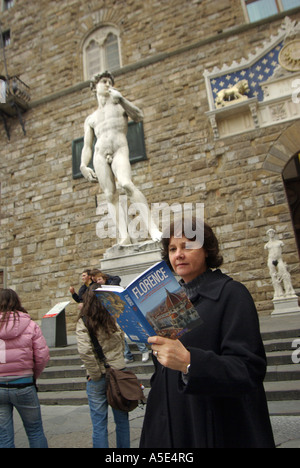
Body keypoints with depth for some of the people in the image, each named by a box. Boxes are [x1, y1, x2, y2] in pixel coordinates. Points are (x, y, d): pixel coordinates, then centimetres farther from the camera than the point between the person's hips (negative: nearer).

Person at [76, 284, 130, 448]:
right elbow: (122, 345, 7)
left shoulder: (84, 322, -14)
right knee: (122, 420, 18)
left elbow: (84, 351, -22)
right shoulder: (116, 318, -4)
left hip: (97, 378, -3)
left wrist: (95, 374, -12)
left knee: (99, 425, 12)